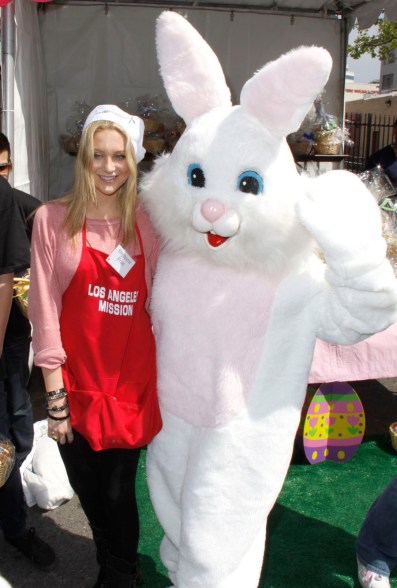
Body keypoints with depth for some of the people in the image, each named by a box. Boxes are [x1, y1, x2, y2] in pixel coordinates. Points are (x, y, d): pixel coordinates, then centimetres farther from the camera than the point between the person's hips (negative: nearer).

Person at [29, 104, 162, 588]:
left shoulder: (145, 224, 2)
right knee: (89, 492, 14)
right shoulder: (53, 220, -5)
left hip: (131, 384, 1)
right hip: (77, 383, 0)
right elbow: (45, 311, -5)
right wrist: (55, 396, -7)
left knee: (118, 493, 7)